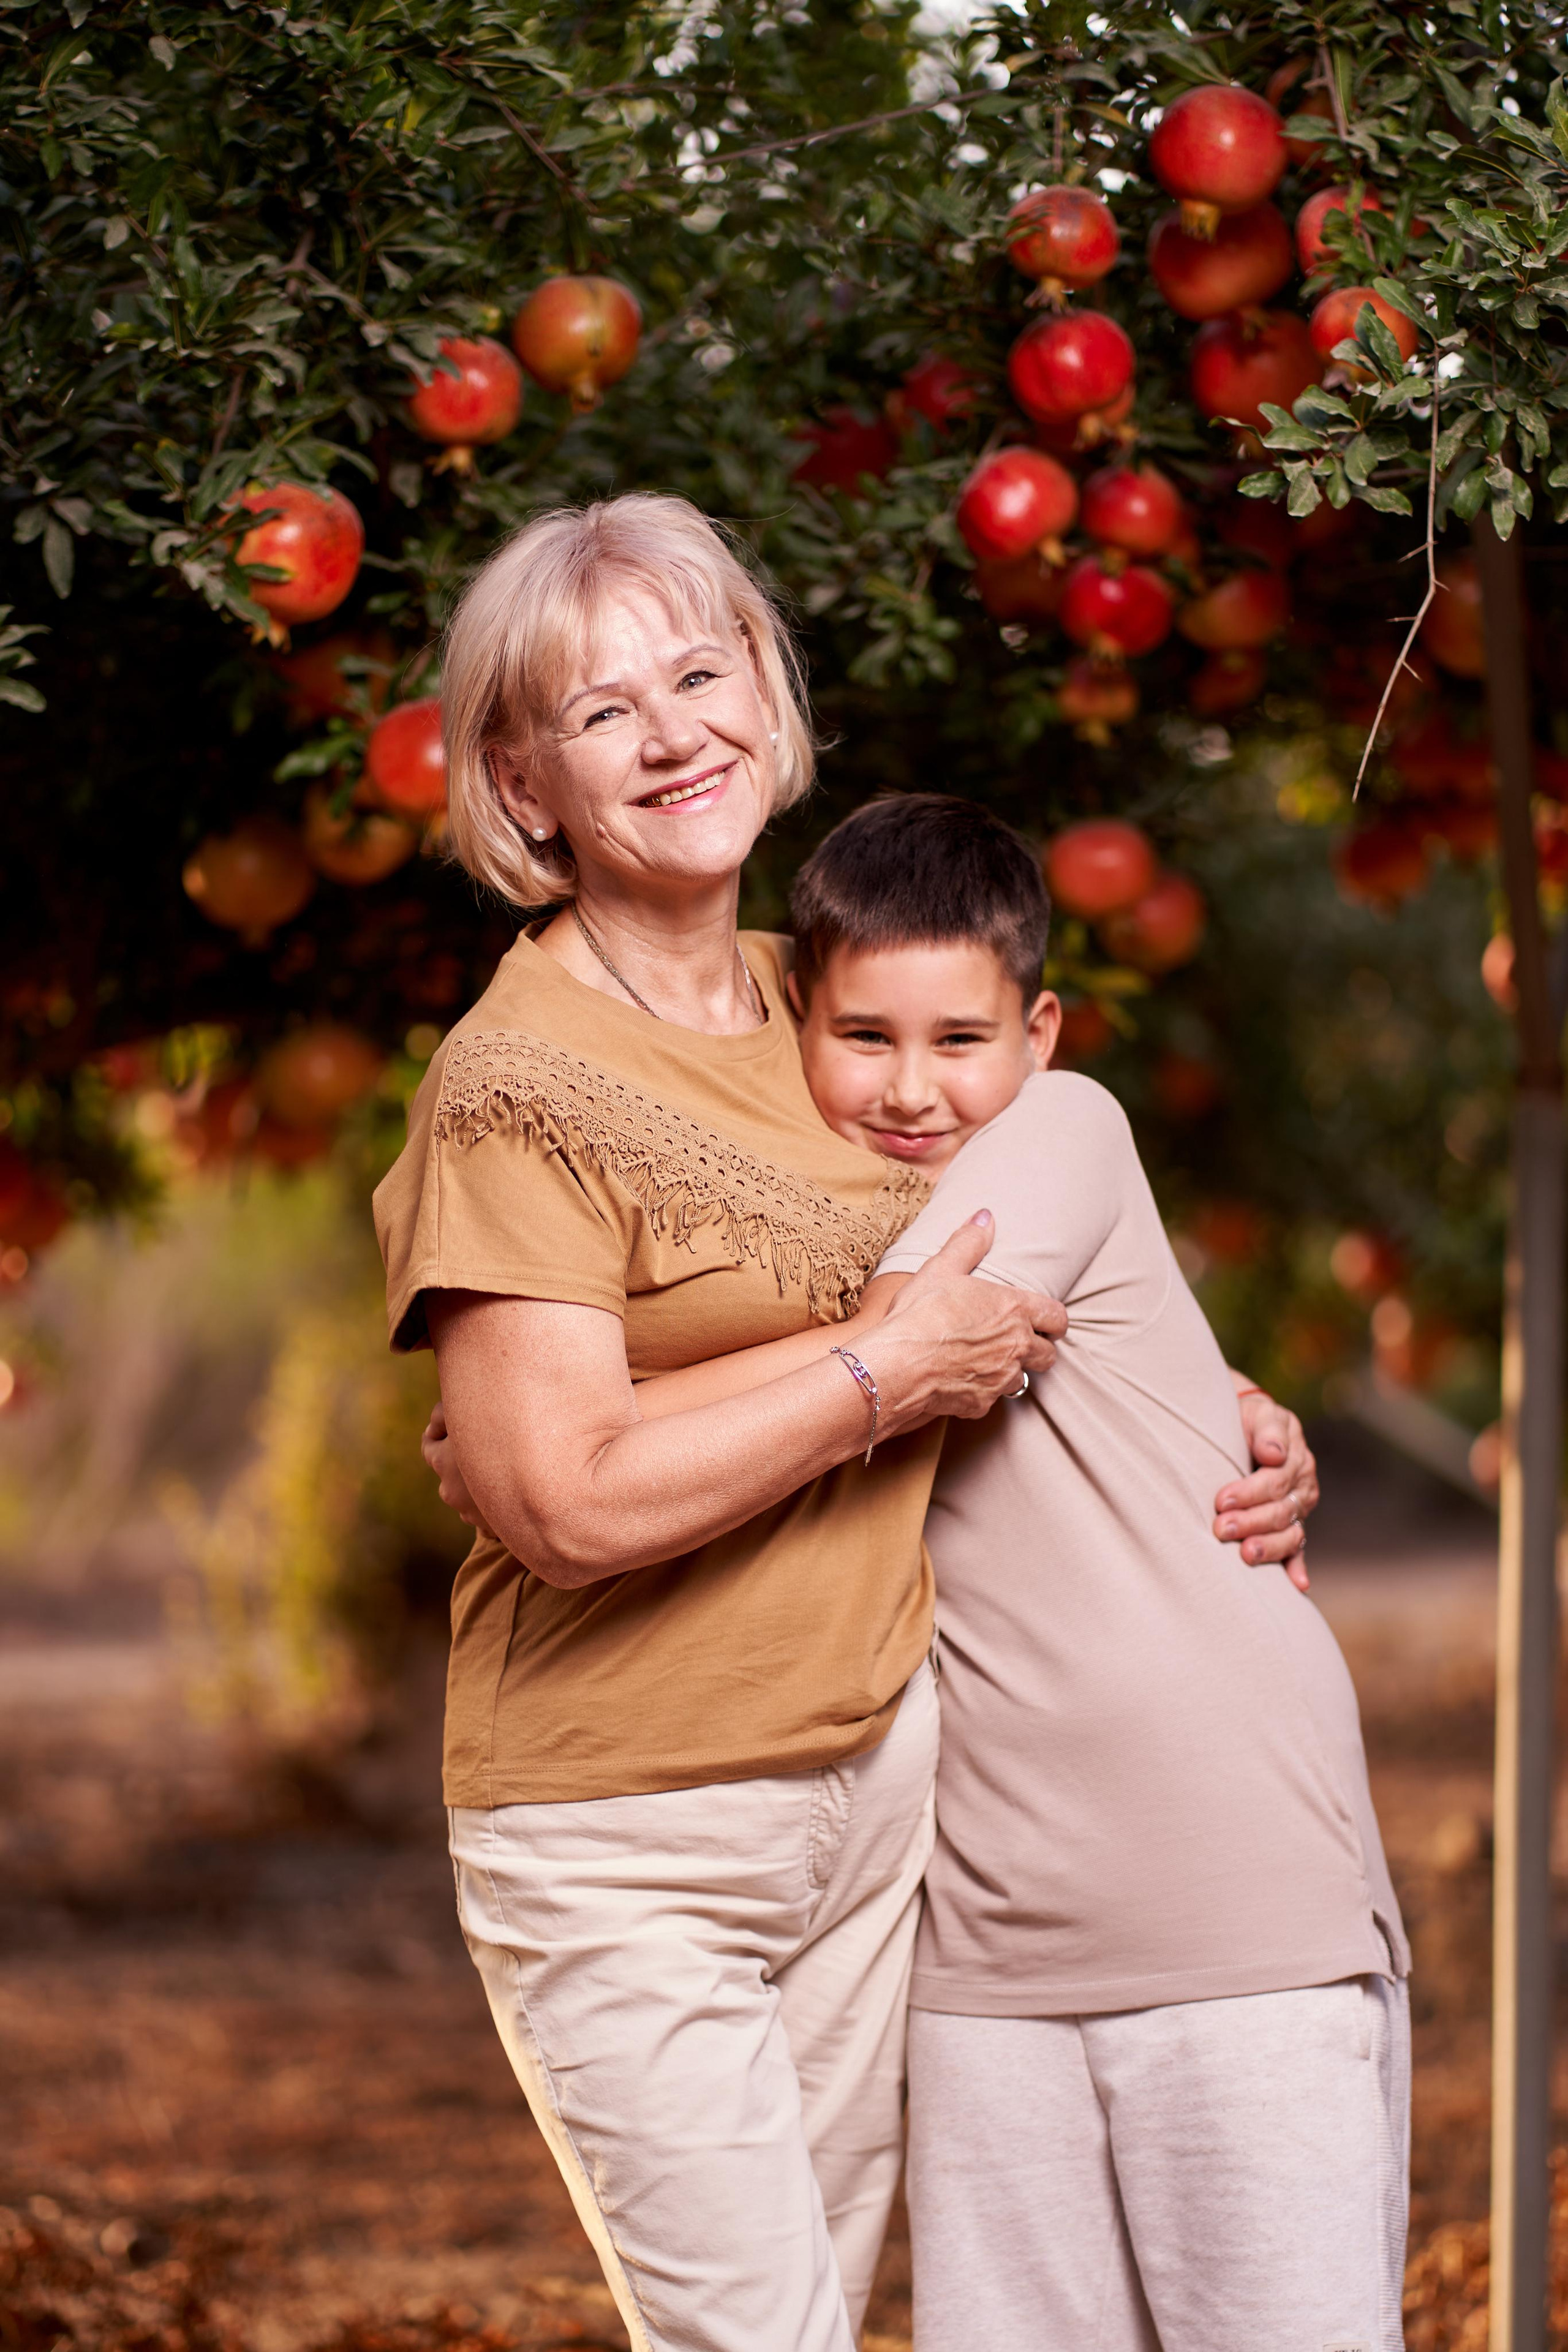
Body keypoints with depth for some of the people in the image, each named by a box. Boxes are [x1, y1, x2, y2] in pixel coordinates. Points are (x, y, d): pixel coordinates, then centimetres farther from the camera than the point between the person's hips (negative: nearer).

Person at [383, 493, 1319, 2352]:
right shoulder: (518, 1082, -15)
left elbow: (1005, 1289, 25)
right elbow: (571, 1505, -23)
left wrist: (1228, 1418, 9)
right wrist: (889, 1376, -16)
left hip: (874, 1765, 7)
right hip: (629, 1837, -7)